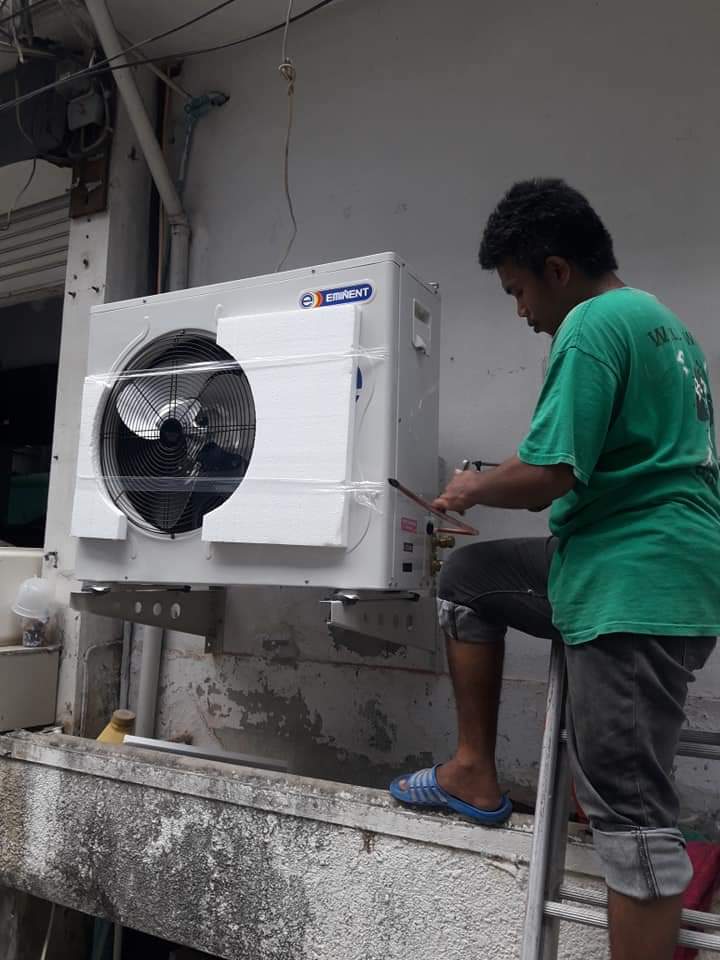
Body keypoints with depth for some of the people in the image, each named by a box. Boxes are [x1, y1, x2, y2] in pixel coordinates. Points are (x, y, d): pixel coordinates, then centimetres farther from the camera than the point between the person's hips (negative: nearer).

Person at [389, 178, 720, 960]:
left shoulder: (592, 327, -14)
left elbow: (541, 479, -21)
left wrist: (471, 489, -1)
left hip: (640, 585, -10)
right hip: (640, 563, 10)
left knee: (629, 802, -4)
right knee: (468, 579, 17)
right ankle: (476, 775, 22)